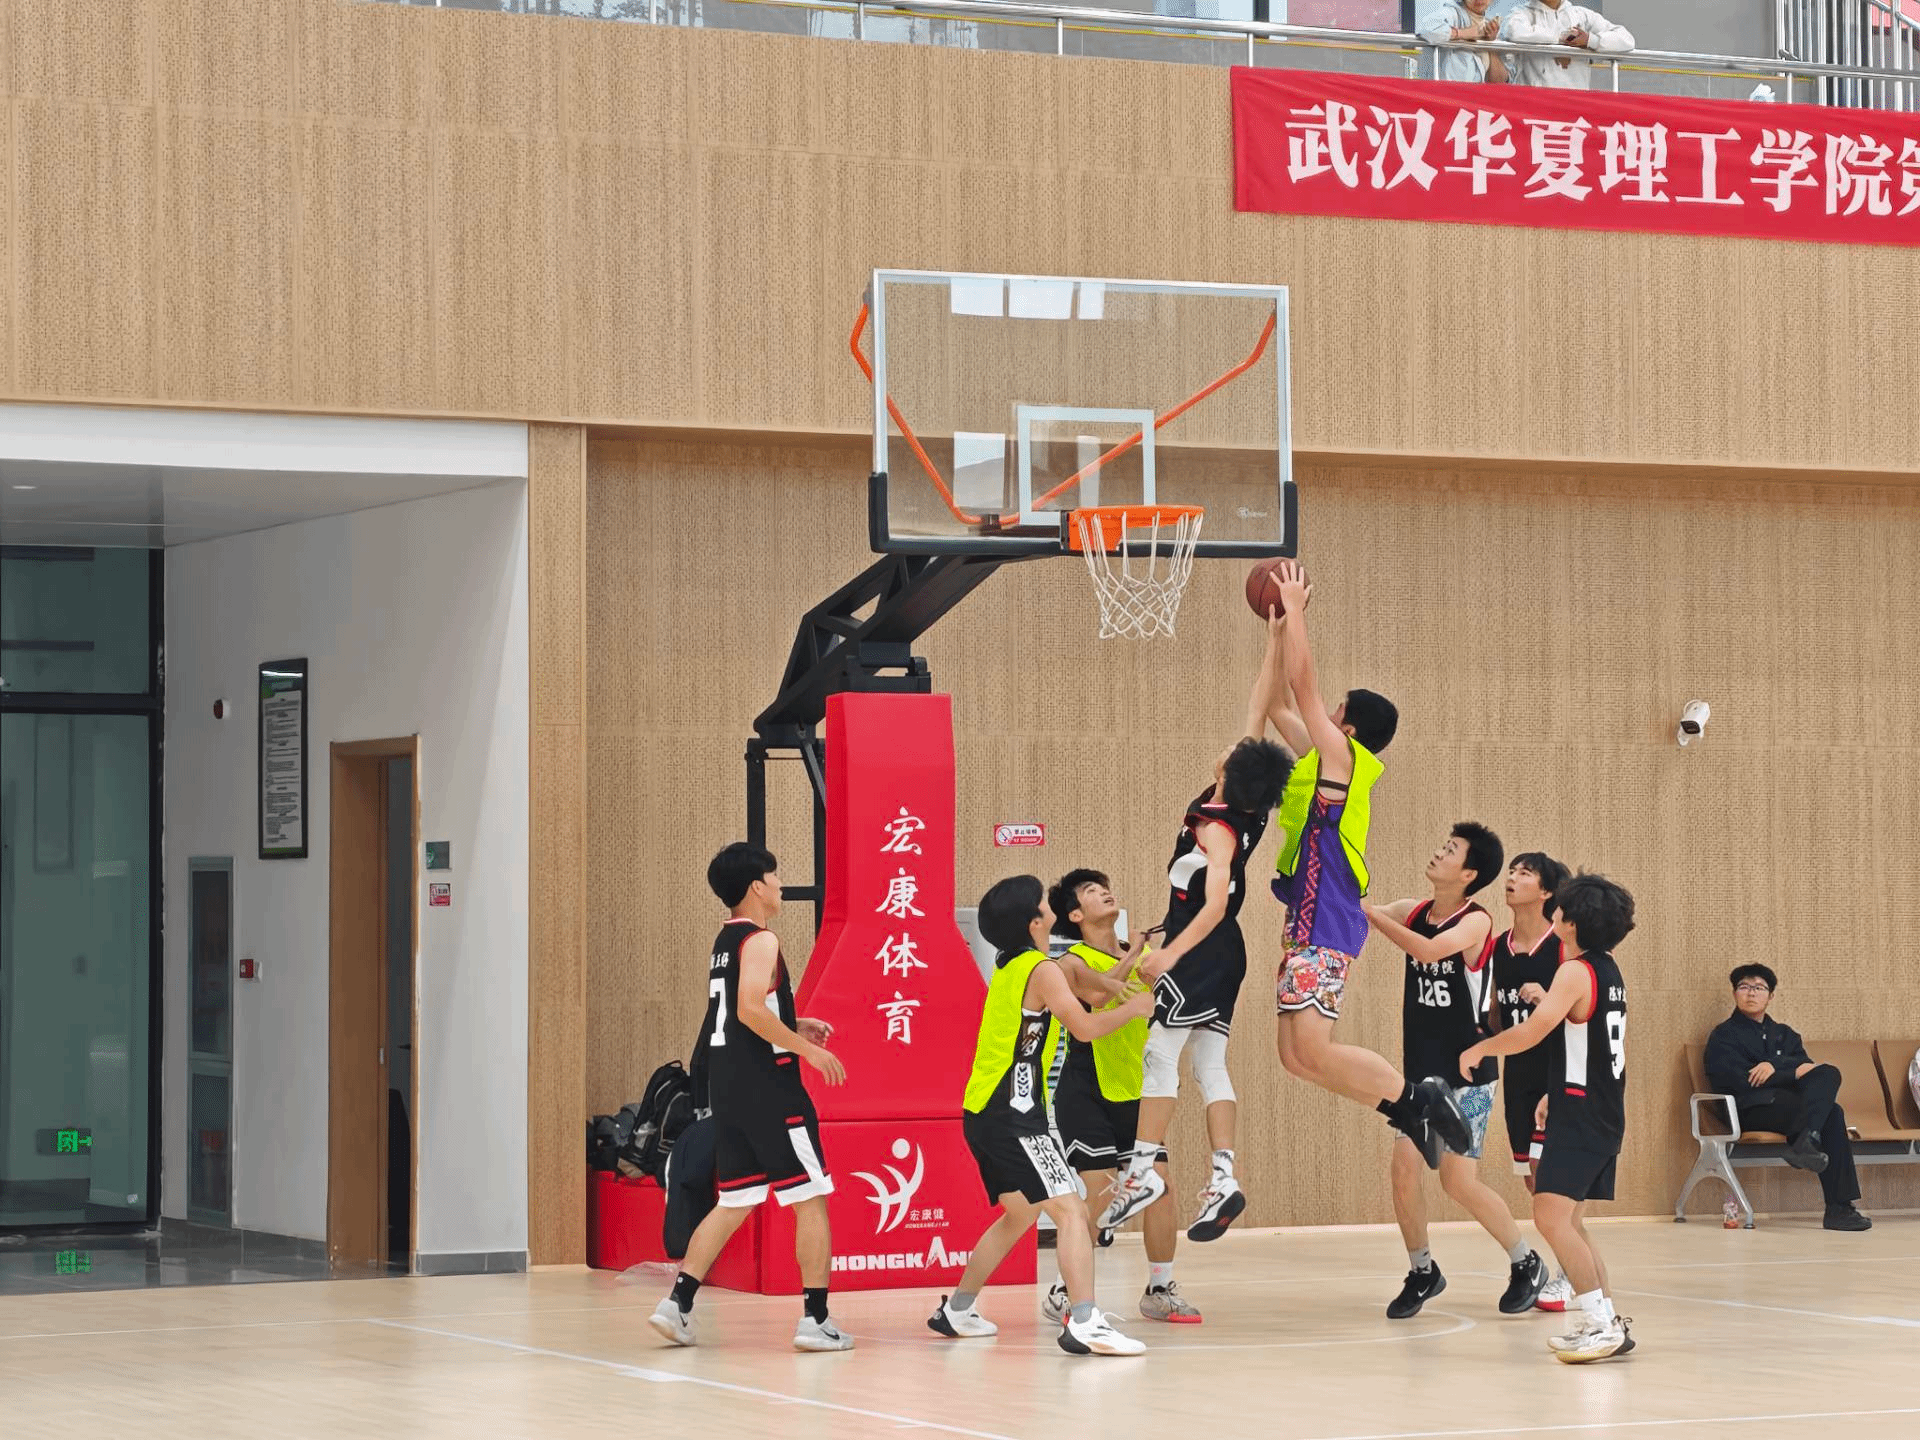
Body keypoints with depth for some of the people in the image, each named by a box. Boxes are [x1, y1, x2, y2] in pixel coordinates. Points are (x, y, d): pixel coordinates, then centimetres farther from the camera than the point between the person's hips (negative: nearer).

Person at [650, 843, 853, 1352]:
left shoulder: (724, 942, 16)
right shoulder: (760, 941, -12)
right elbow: (751, 1009, -25)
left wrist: (794, 1027, 20)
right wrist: (807, 1048, -18)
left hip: (727, 1089, 9)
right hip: (768, 1087, -9)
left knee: (733, 1202, 14)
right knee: (810, 1199, -2)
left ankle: (678, 1302, 4)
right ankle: (816, 1320, -3)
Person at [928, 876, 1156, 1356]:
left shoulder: (1009, 967, 16)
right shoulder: (1041, 970, -11)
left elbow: (1082, 998, 28)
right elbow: (1085, 1027, -17)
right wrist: (1134, 1008, -2)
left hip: (983, 1113, 10)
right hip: (1012, 1116, -10)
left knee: (1020, 1213, 26)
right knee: (1070, 1211, -14)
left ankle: (956, 1311, 32)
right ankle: (1084, 1324, -26)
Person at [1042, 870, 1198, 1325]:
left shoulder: (1141, 955, 9)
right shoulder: (1076, 961, -10)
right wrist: (1130, 958, -33)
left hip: (1135, 1092, 6)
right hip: (1086, 1094, -6)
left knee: (1160, 1184, -1)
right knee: (1097, 1193, -11)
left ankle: (1160, 1291, 11)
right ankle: (1064, 1293, 2)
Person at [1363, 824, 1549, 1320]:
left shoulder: (1476, 922, -16)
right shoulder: (1412, 912, 4)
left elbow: (1429, 949, -33)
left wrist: (1367, 912, -31)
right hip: (1421, 1070, 6)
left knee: (1459, 1181, -7)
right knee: (1404, 1168, -4)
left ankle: (1526, 1263, 14)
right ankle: (1422, 1272, 15)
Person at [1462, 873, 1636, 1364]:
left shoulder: (1575, 973, -16)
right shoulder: (1609, 970, 13)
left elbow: (1534, 1030, -25)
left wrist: (1480, 1049, -12)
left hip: (1580, 1116, -10)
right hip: (1604, 1112, 10)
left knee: (1551, 1214, -13)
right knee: (1570, 1220, 15)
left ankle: (1601, 1323, -16)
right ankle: (1606, 1321, 15)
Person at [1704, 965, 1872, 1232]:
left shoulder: (1784, 1034, 28)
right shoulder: (1724, 1035, 10)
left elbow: (1805, 1065, 8)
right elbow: (1739, 1082, -7)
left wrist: (1775, 1065, -13)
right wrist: (1794, 1073, -8)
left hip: (1790, 1104, 6)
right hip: (1752, 1109, -6)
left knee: (1828, 1074, -25)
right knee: (1831, 1114, -28)